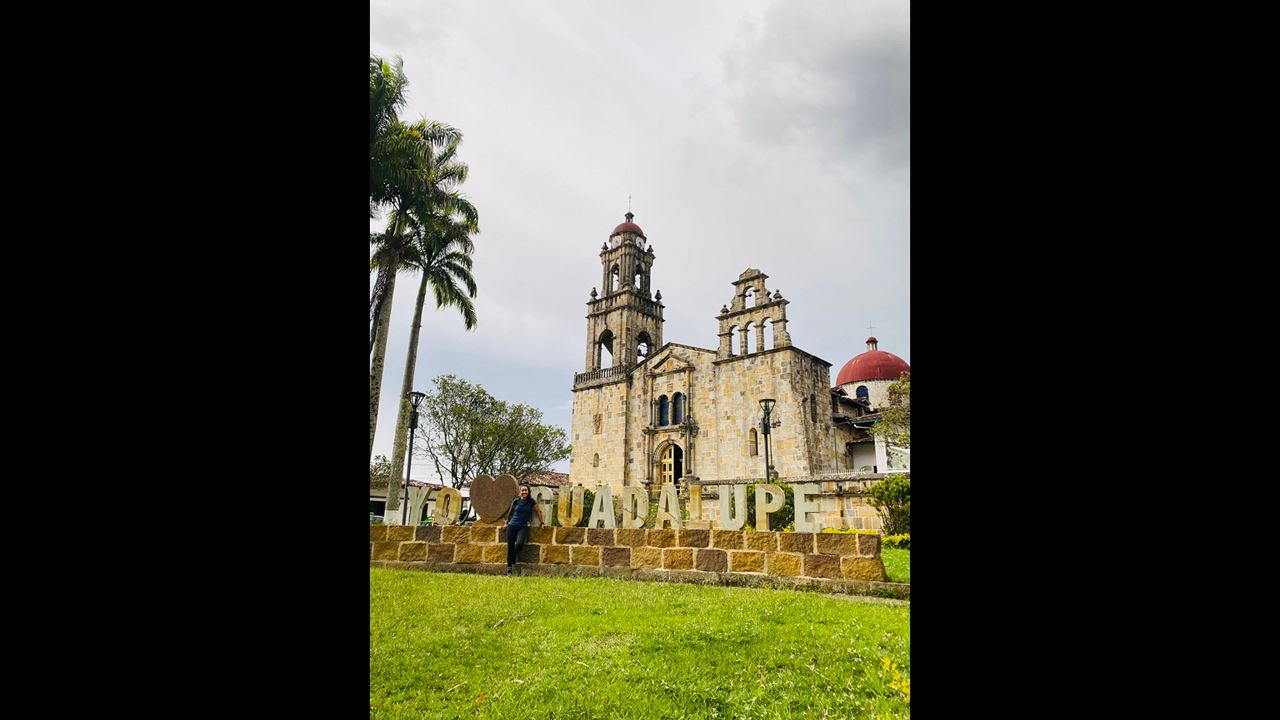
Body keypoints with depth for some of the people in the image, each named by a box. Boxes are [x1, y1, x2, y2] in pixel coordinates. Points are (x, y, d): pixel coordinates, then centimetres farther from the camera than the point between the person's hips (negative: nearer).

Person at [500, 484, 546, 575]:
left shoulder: (532, 502, -1)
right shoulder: (516, 501, 2)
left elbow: (538, 511, 9)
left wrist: (542, 522, 11)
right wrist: (506, 522, 26)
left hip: (523, 527, -1)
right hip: (512, 526, 1)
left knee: (519, 544, -24)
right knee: (510, 546, -3)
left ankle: (514, 559, 8)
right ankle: (509, 568, 11)